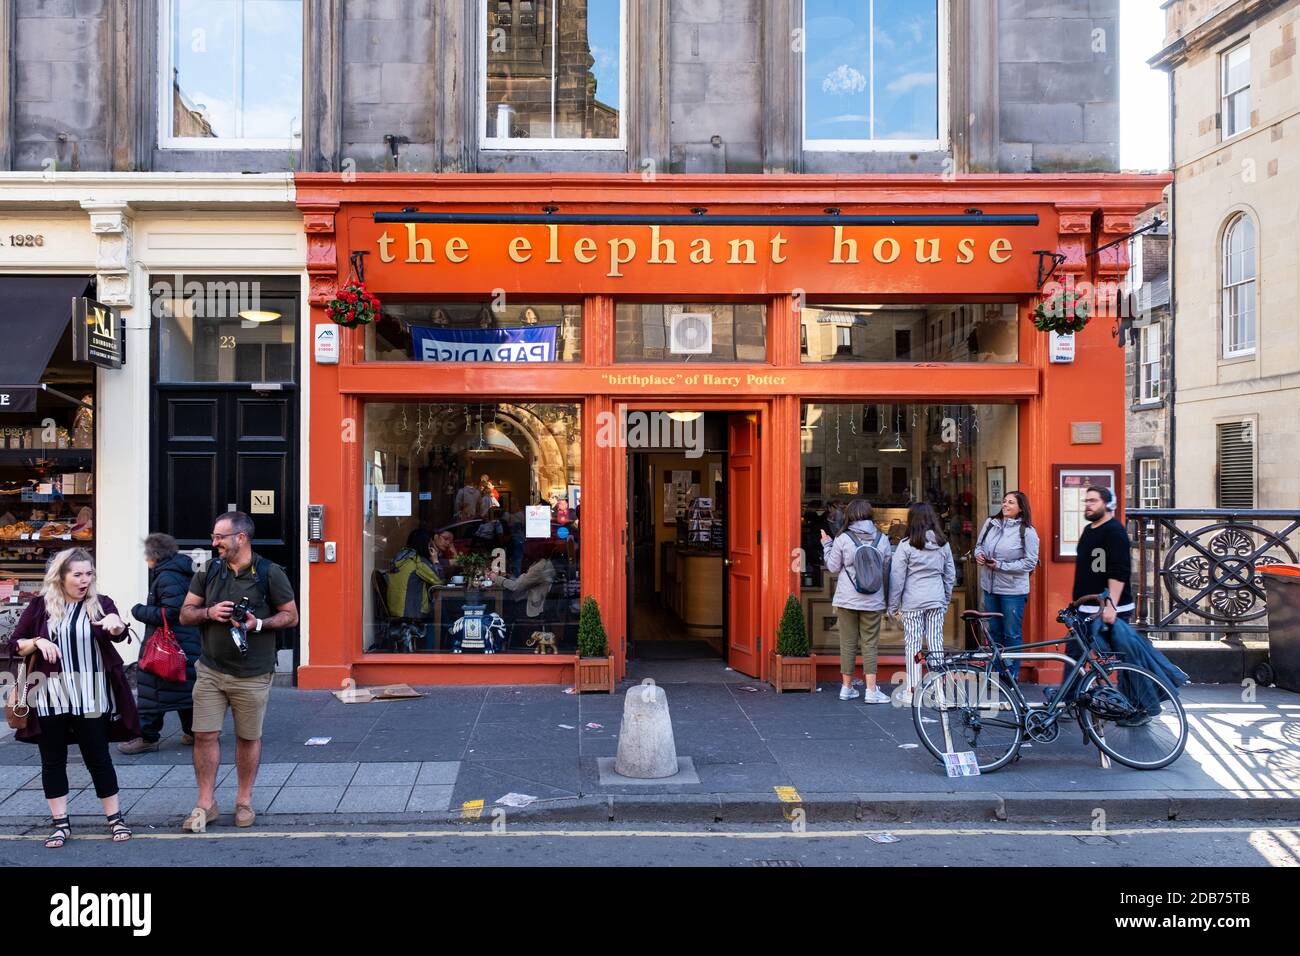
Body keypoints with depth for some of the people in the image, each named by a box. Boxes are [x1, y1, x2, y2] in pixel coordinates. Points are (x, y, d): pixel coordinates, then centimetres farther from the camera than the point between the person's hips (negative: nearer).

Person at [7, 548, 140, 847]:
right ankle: (60, 823, 16)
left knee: (98, 757, 4)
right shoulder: (40, 605, 3)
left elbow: (119, 635, -18)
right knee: (53, 760, 7)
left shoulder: (100, 603, 1)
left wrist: (116, 624, -41)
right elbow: (14, 645, 7)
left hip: (90, 696, -1)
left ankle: (115, 818, 13)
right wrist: (38, 642, -14)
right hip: (50, 696, 1)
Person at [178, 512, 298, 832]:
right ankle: (205, 803, 12)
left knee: (248, 737, 8)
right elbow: (185, 614, 9)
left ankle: (244, 800, 23)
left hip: (252, 675, -3)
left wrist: (258, 623, -18)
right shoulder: (208, 572, 7)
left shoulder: (269, 573, -5)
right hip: (210, 670, 3)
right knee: (205, 735, 0)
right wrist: (209, 613, -12)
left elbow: (291, 616, -2)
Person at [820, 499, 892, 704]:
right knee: (870, 645, 4)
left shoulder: (842, 539, -7)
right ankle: (871, 691, -1)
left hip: (847, 600, -1)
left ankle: (847, 687, 17)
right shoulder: (882, 539, 1)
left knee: (848, 643, 9)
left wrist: (826, 545, 14)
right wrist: (886, 602, 17)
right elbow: (886, 571, 7)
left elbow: (833, 567, 1)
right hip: (873, 601, 1)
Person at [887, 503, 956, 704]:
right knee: (936, 643, 8)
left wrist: (893, 605, 2)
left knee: (913, 644, 1)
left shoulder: (906, 545, -9)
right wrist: (946, 600, 23)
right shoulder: (943, 544, 5)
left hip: (912, 603, -4)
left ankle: (912, 691, 3)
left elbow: (897, 578, -6)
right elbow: (950, 575, 13)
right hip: (936, 601, 4)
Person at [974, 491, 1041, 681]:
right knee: (993, 631, 15)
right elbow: (979, 544, 16)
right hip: (990, 587, 5)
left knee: (1012, 635, 2)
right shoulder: (991, 523, 3)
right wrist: (978, 555, -7)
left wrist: (1001, 565, -18)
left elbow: (1030, 562, -13)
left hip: (1013, 590, -5)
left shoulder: (1027, 531, -11)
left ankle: (1012, 675, 13)